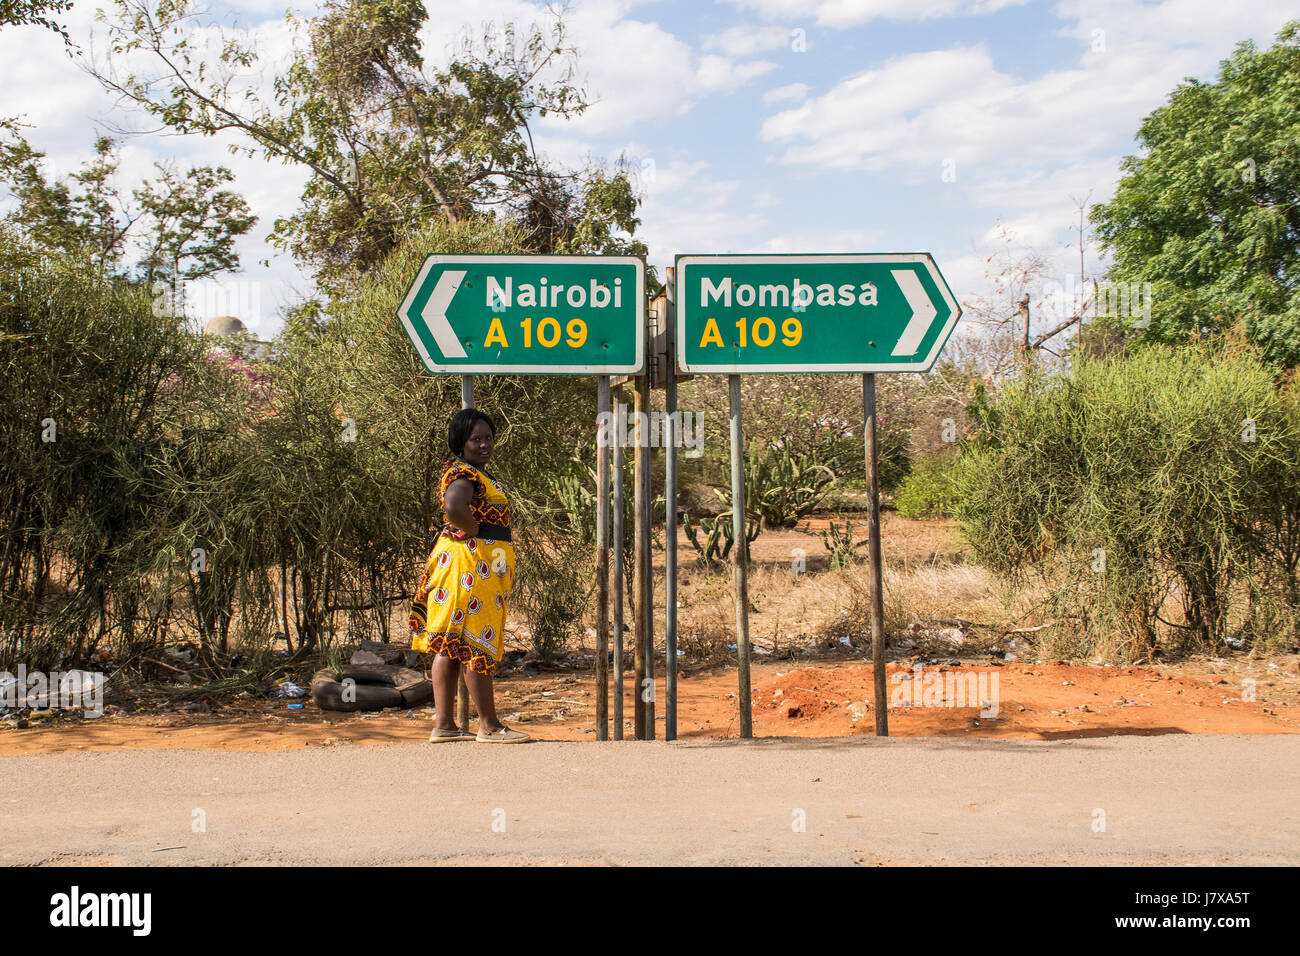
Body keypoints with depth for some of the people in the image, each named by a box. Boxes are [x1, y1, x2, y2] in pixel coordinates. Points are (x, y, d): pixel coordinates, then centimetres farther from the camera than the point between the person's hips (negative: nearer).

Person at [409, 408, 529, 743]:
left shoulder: (479, 472, 19)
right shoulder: (463, 472, -14)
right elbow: (453, 507, -35)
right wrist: (475, 531, -18)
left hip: (484, 565, 10)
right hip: (471, 562, -10)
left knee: (449, 645, 9)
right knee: (476, 643, -4)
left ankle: (444, 725, 13)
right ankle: (489, 725, 2)